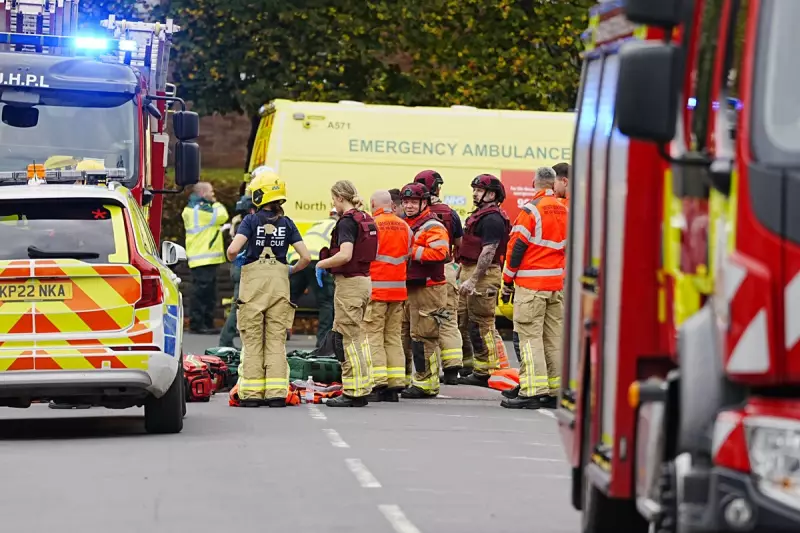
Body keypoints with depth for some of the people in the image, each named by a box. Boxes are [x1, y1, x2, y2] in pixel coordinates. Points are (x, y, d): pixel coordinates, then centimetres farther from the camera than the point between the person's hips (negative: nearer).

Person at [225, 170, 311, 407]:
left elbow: (233, 249, -17)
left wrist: (234, 259, 6)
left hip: (253, 280, -2)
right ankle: (276, 392, 1)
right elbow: (306, 257, -1)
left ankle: (252, 393, 2)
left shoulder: (251, 221, -5)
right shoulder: (286, 223, 3)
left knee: (252, 339, 4)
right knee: (276, 339, 6)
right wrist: (292, 270, 18)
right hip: (279, 281, 2)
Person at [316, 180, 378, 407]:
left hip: (349, 282, -9)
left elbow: (345, 255, -26)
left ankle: (353, 393, -4)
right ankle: (363, 389, 18)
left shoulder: (347, 221, -15)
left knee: (347, 338, -4)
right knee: (358, 336, 15)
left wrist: (321, 264, -11)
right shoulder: (366, 220, 12)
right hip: (365, 280, 9)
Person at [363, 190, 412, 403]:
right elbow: (408, 256, 12)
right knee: (393, 337, 11)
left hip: (375, 289, -6)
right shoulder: (404, 226, 7)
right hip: (399, 289, 6)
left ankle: (378, 383, -8)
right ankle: (395, 384, 9)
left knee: (374, 336, -2)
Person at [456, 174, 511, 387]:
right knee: (465, 323, 14)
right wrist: (462, 272, 25)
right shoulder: (480, 215, 20)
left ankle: (484, 373, -5)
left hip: (483, 274, -11)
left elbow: (488, 252, -22)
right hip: (469, 271, 11)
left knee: (481, 325, -8)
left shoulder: (492, 219, -15)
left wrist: (473, 280, -25)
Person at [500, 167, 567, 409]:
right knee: (554, 336, 10)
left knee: (530, 335, -7)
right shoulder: (564, 211, 9)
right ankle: (555, 390, 12)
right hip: (557, 283, 7)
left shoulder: (531, 210, -12)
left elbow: (517, 246, -11)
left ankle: (532, 391, -13)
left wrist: (508, 280, -2)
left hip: (531, 284, -7)